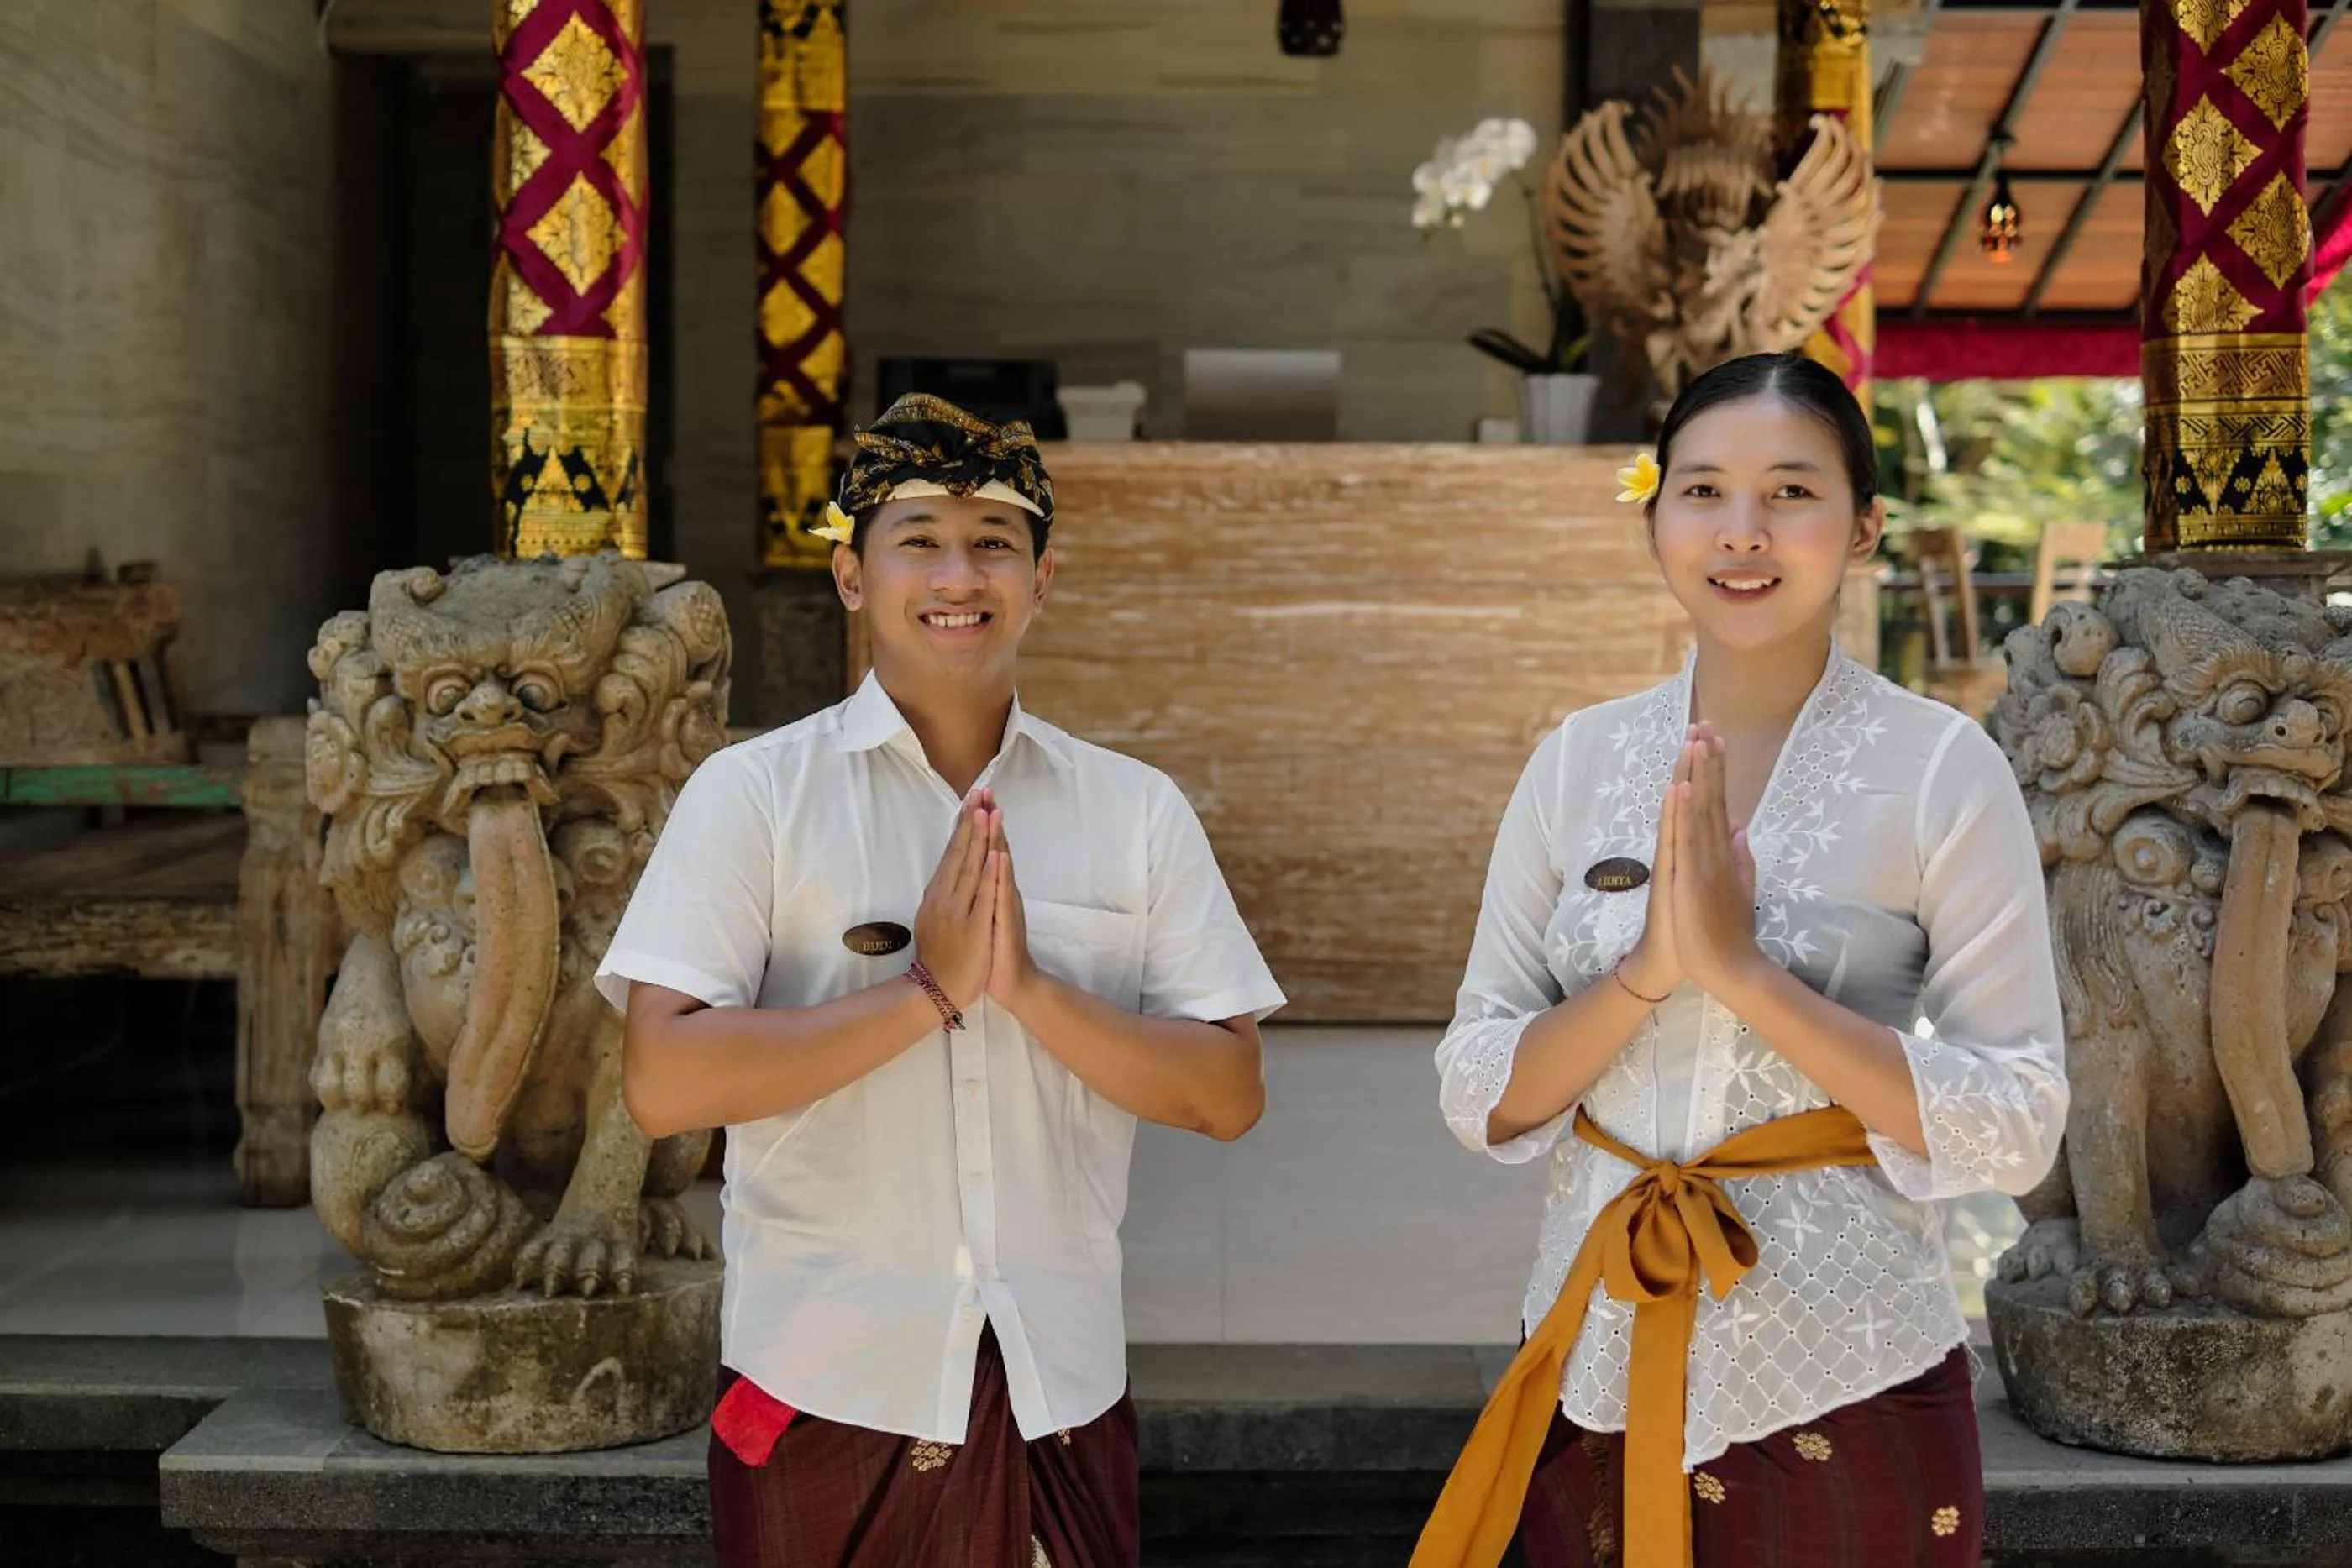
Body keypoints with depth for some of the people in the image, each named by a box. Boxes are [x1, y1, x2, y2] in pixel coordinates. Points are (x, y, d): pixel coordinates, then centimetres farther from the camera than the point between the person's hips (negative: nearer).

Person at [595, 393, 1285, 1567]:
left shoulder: (1138, 811, 4)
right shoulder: (755, 795, -4)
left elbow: (1230, 1097, -2)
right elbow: (664, 1085, -14)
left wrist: (1026, 987, -15)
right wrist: (929, 989, -16)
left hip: (1060, 1394, 2)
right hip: (824, 1397, -2)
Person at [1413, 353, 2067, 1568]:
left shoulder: (1943, 769, -8)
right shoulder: (1579, 759, 1)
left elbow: (2015, 1128, -12)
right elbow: (1476, 1093, 1)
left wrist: (1743, 970, -20)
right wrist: (1645, 973, -17)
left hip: (1844, 1384, -3)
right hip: (1598, 1367, 3)